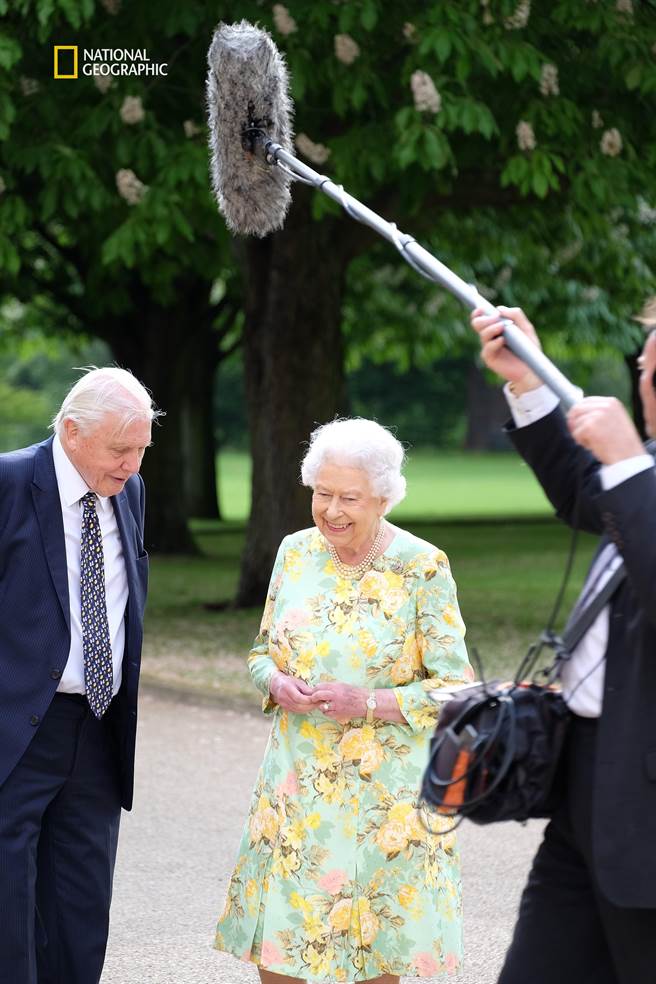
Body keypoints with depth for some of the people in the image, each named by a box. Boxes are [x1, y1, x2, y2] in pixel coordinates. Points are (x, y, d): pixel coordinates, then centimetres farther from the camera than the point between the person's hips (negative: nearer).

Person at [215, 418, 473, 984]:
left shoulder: (423, 569, -9)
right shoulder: (295, 553, 5)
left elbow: (457, 685, -7)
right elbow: (263, 650, 15)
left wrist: (370, 704, -20)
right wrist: (277, 684, -7)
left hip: (386, 788, -4)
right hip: (298, 782, 4)